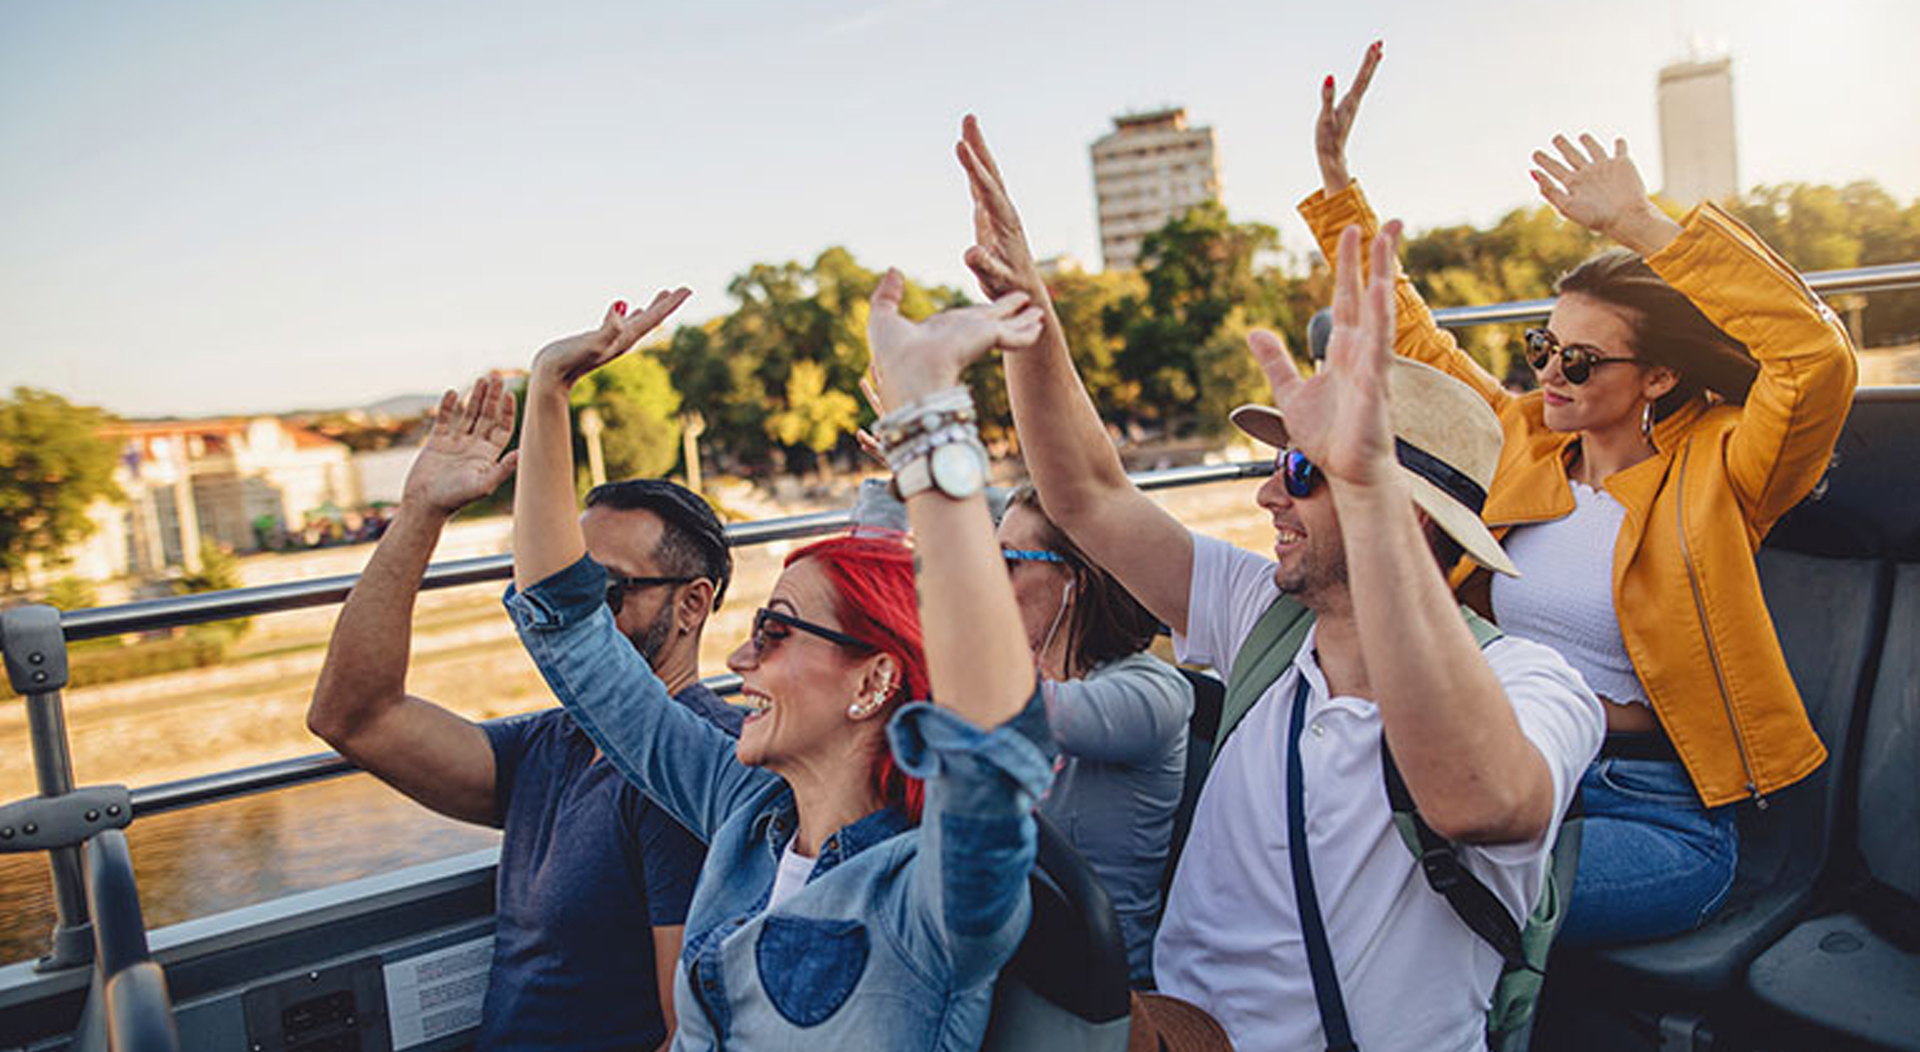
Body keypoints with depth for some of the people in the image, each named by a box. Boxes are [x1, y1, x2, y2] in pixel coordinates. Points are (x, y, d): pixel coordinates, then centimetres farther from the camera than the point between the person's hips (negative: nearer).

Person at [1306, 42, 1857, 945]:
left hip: (1657, 814, -5)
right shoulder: (1523, 440, 8)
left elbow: (1818, 358, -26)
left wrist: (1642, 224, -25)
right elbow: (1409, 341, 15)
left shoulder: (1713, 471, -7)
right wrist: (1336, 183, 12)